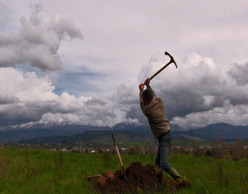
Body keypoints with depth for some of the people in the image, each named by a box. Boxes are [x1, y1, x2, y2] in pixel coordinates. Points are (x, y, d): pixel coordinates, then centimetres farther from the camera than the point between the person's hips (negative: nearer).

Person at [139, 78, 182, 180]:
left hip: (164, 137, -9)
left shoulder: (147, 110, -11)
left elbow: (142, 103, 13)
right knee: (158, 163, 14)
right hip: (166, 135, 9)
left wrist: (141, 90, 27)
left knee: (164, 164, -18)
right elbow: (154, 96, 29)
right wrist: (148, 86, 37)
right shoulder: (159, 102, 3)